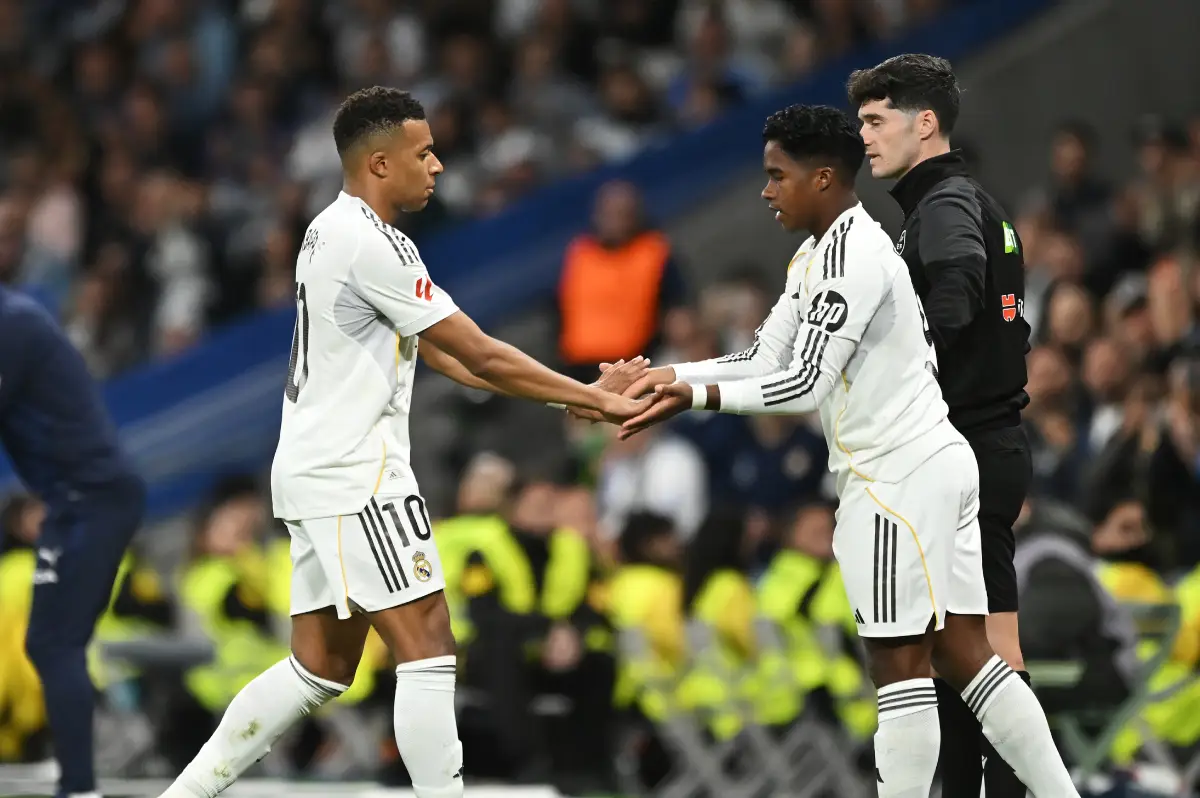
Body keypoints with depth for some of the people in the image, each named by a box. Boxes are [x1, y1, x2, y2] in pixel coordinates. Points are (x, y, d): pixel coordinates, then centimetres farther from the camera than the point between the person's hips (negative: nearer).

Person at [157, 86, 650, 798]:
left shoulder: (334, 232, 16)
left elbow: (441, 354, 17)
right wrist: (596, 401, -11)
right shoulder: (371, 244, -16)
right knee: (428, 648, -9)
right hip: (354, 478, -10)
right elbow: (481, 355, -16)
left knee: (322, 667, 13)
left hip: (317, 471, 10)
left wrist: (570, 398, 11)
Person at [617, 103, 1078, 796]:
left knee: (900, 664, -8)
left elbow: (805, 384, -19)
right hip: (938, 463, 10)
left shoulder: (851, 254, -16)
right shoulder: (819, 255, 16)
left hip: (901, 477, -10)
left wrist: (696, 396, -16)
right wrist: (672, 374, 7)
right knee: (965, 655, 7)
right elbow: (767, 362, 18)